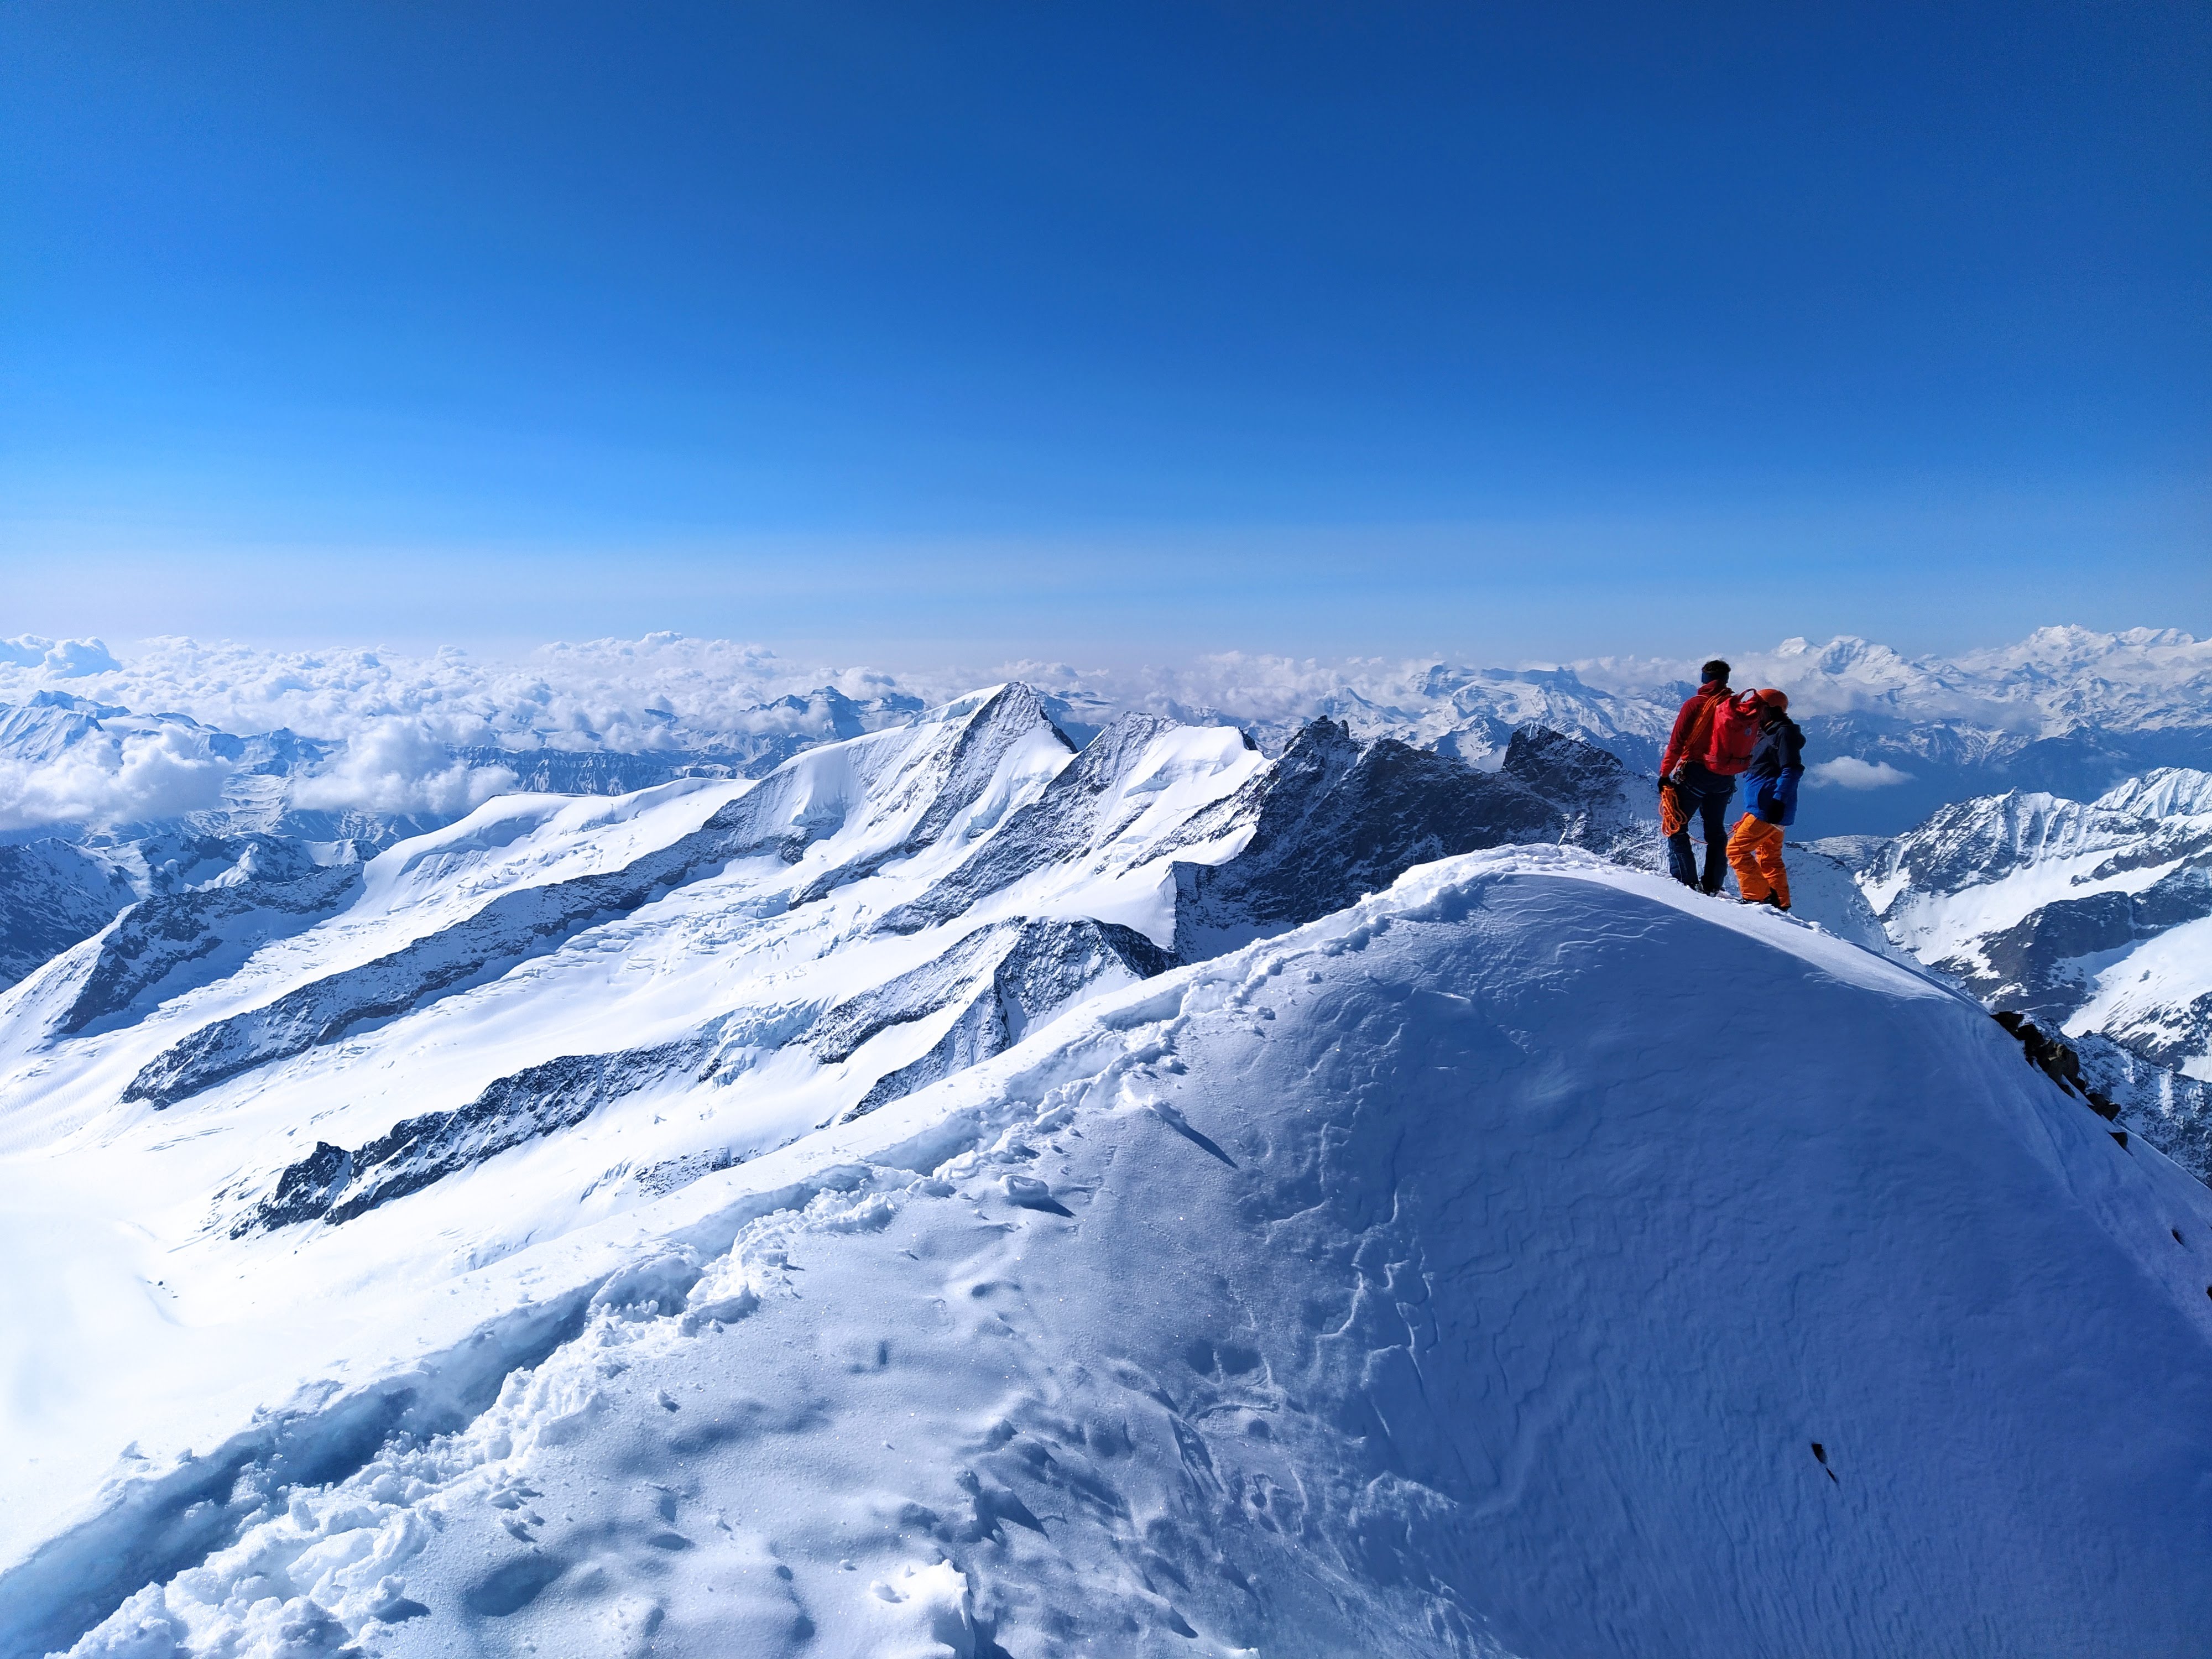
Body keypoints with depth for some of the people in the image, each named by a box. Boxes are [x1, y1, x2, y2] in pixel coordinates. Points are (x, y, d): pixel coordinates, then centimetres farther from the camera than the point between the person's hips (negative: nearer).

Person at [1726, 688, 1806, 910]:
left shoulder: (1784, 733, -10)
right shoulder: (1769, 734, 21)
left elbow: (1792, 771, -19)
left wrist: (1778, 802, -27)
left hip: (1768, 809, -11)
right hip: (1771, 811, 11)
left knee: (1736, 849, -11)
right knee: (1770, 859, 15)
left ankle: (1759, 898, -12)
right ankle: (1779, 905, 18)